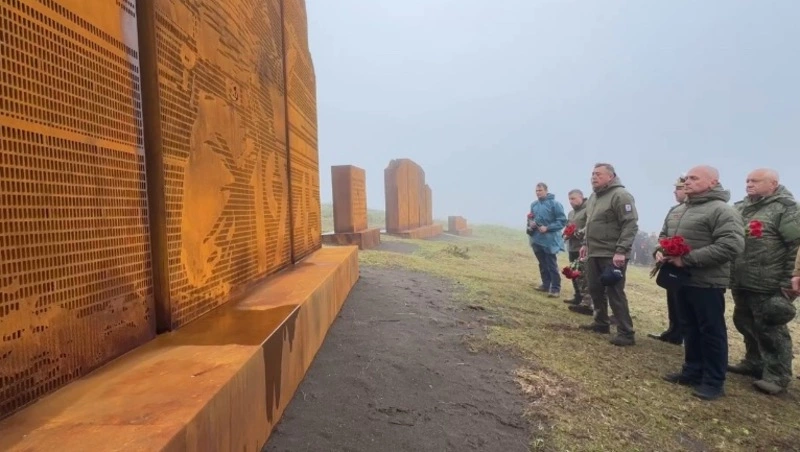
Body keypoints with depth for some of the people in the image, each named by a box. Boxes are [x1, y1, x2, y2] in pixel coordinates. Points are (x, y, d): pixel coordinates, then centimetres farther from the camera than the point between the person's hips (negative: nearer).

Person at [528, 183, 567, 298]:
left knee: (552, 265, -4)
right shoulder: (533, 204, 8)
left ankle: (556, 289, 2)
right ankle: (546, 284, 26)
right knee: (542, 264, 15)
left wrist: (547, 228, -19)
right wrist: (532, 223, -2)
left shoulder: (555, 203, -10)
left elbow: (562, 221, -11)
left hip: (549, 240, -6)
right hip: (537, 239, 6)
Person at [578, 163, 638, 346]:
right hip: (594, 254, 9)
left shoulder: (620, 195, -13)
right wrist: (585, 243, 20)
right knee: (595, 290, 15)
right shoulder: (593, 197, 15)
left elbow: (630, 225, -18)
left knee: (615, 293, -5)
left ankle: (626, 333, 4)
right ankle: (601, 323, 29)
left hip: (612, 255, -9)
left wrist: (621, 251, -23)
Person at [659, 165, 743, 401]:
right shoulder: (677, 211, 13)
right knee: (689, 329, 16)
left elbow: (731, 246, -23)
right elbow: (664, 235, 24)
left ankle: (714, 381, 15)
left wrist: (687, 259, -24)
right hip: (682, 279, 8)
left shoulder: (722, 211, -13)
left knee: (711, 332, 3)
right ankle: (692, 371, 29)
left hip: (707, 282, -8)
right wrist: (660, 251, 2)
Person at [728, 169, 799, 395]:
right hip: (741, 282, 7)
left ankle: (777, 376, 13)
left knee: (770, 329, 1)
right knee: (745, 324, 17)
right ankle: (754, 363, 33)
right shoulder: (739, 208, 13)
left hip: (767, 285, -7)